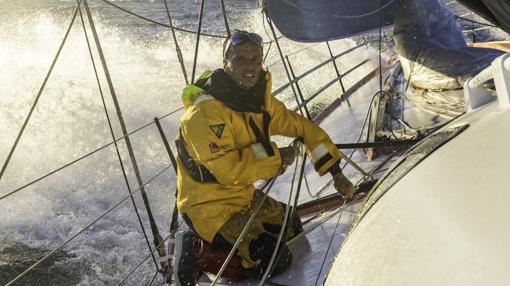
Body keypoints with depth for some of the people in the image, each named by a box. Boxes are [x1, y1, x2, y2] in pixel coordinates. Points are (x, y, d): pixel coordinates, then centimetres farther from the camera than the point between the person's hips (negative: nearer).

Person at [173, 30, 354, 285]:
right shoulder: (205, 111, -28)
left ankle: (217, 242, 17)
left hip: (244, 196, 9)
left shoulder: (261, 102, -2)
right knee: (275, 259, -18)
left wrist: (335, 172, 3)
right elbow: (228, 170, -34)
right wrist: (277, 157, -21)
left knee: (292, 227, 22)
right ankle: (203, 253, 0)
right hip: (209, 208, -8)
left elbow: (302, 127, 7)